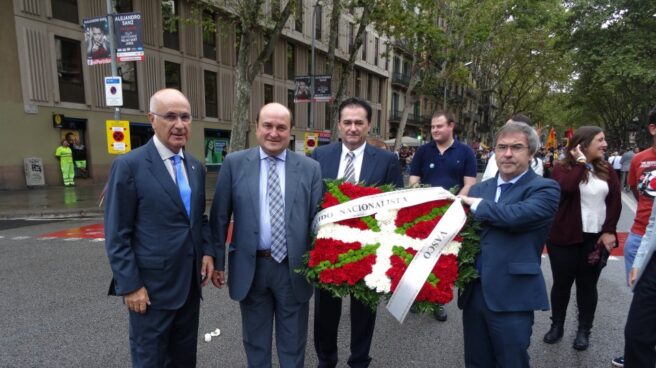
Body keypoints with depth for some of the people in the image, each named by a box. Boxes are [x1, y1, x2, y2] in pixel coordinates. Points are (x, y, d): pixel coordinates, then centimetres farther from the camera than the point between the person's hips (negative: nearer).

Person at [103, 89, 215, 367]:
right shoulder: (128, 165, -13)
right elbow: (116, 235, -12)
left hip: (190, 283, 6)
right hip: (151, 287, -5)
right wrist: (130, 285, -13)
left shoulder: (195, 167, 7)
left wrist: (207, 251, 1)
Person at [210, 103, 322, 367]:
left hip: (294, 268, 0)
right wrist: (217, 261, -1)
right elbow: (220, 216, 0)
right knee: (255, 340, 21)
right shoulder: (234, 163, -2)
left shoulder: (310, 168, -2)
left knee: (293, 343, 18)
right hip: (250, 267, 1)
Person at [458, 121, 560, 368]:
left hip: (512, 297, -5)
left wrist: (476, 205, -11)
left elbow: (516, 216, -25)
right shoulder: (479, 189, 12)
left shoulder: (545, 189, -7)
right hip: (473, 293, 6)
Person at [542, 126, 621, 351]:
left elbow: (615, 202, 3)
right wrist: (580, 162, -17)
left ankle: (584, 331, 25)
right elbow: (566, 187, -27)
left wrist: (609, 231, -5)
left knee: (587, 285, 11)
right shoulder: (562, 168, -6)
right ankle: (556, 326, 25)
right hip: (565, 238, -2)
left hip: (597, 238, 3)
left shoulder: (607, 170, 5)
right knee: (562, 283, 9)